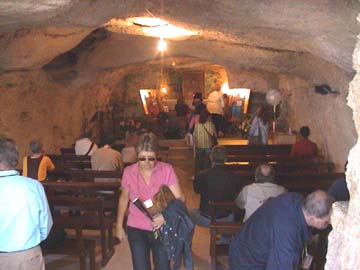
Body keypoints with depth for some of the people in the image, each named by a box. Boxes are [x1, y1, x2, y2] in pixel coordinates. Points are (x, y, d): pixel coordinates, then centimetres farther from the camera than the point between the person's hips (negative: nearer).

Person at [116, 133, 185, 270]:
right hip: (136, 229, 1)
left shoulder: (167, 170, -12)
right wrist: (119, 225, 12)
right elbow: (124, 199, 9)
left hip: (162, 228, -1)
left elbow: (179, 199, -12)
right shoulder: (129, 172, -6)